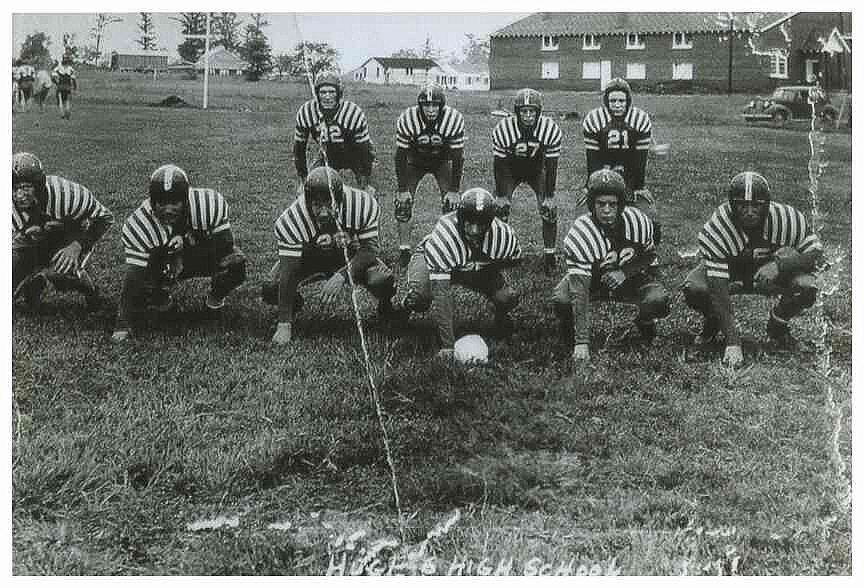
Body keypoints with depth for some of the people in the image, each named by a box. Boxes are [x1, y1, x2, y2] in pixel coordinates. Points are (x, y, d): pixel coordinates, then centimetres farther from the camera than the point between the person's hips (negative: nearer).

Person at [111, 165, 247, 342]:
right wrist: (125, 324, -36)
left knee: (235, 262, -28)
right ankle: (160, 297, 12)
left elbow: (225, 245, -26)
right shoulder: (138, 225, -30)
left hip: (205, 257, -1)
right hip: (163, 266, 1)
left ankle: (215, 298, 7)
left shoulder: (210, 203, -31)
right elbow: (134, 280, -30)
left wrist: (185, 244, -35)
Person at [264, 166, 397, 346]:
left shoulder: (364, 205, -31)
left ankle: (386, 306, 8)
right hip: (311, 258, 1)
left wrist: (342, 276, -41)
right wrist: (284, 324, -33)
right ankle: (294, 304, 18)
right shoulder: (290, 221, -31)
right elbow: (289, 272, -30)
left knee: (382, 282, -31)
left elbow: (369, 249, -23)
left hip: (352, 255, -1)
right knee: (270, 291, -20)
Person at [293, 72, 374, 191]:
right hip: (327, 154, 3)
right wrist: (303, 180, -7)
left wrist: (365, 185, -21)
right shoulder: (306, 112, -24)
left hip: (354, 155, -2)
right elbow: (299, 148, -11)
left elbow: (365, 150, -23)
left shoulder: (354, 113, -32)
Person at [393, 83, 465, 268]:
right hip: (415, 160, 0)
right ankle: (404, 250, 0)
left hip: (442, 160, 0)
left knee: (451, 203, -13)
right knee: (403, 203, -11)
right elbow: (401, 156, -19)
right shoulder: (407, 120, -29)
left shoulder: (454, 120, -29)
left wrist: (454, 190, -20)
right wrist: (402, 189, -19)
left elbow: (457, 158, -21)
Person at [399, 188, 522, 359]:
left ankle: (501, 316, 20)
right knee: (420, 297, -33)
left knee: (508, 299, -19)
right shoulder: (442, 237, -42)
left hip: (482, 268, 3)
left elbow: (516, 257, -3)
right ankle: (405, 307, 7)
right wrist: (448, 345, -46)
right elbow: (441, 295, -44)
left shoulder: (503, 234, -31)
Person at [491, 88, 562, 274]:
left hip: (537, 169, 0)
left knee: (549, 210, -12)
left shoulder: (551, 131, -28)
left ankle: (549, 255, 3)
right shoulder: (503, 130, -29)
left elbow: (551, 166, -18)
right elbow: (499, 164, -17)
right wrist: (501, 196, -15)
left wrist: (549, 196, -16)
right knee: (500, 209, -12)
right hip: (510, 169, 0)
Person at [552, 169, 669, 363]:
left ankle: (644, 323, 11)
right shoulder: (580, 233, -31)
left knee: (659, 301, -28)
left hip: (630, 279, 2)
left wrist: (625, 272, -23)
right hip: (591, 280, -2)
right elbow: (580, 292, -36)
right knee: (561, 299, -32)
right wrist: (582, 342, -43)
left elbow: (650, 258, 0)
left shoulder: (638, 221, -21)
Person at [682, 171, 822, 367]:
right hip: (729, 270, -1)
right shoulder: (717, 227, -33)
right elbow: (718, 290, -35)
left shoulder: (785, 218, -28)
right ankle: (713, 322, 8)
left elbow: (815, 252, -17)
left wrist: (779, 265, -37)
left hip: (771, 270, 1)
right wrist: (733, 342, -41)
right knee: (694, 289, -30)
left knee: (806, 288, -28)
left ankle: (777, 325, 7)